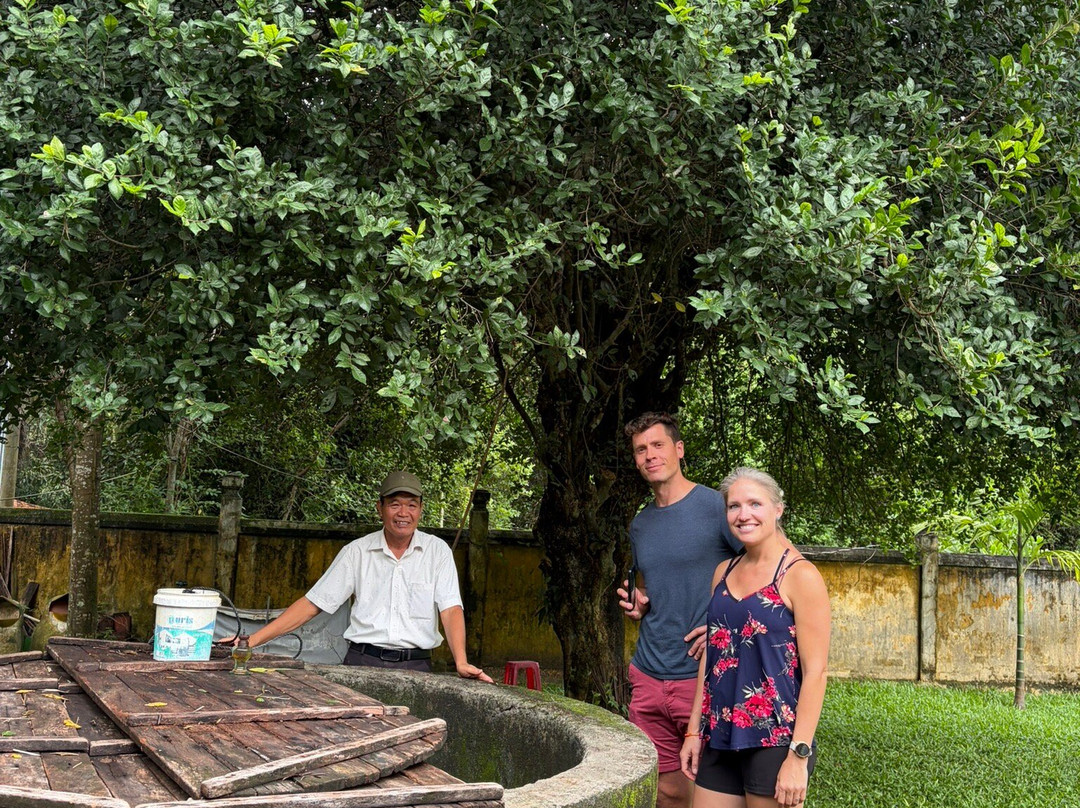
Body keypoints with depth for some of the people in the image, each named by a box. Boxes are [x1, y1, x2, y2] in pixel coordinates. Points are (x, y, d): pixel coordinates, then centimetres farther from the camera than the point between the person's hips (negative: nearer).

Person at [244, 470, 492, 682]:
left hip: (415, 668, 0)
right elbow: (312, 603, 8)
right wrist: (251, 641, 0)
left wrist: (461, 663, -19)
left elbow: (451, 608, -1)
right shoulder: (357, 551, 8)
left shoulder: (437, 551, 7)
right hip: (362, 661, 0)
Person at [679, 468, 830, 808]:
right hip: (719, 739, 6)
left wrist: (799, 756, -17)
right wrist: (694, 731, 13)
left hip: (774, 740, -6)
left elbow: (815, 671, -12)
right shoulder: (724, 572, 11)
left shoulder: (800, 576, -9)